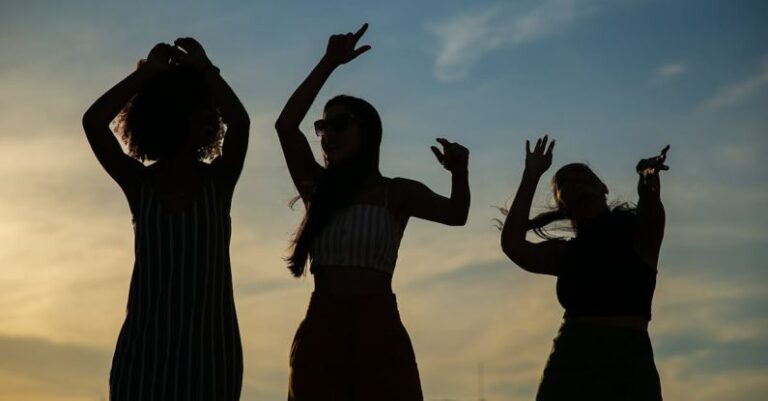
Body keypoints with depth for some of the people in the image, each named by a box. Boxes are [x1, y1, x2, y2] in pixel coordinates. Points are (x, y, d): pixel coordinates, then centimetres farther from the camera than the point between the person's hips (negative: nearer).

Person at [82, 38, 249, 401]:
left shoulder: (218, 181, 3)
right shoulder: (139, 183, 3)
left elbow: (239, 121, -16)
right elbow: (93, 122, -11)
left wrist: (203, 66, -3)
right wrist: (149, 70, -4)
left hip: (209, 340, 0)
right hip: (146, 340, 0)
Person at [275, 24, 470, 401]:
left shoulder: (397, 192, 8)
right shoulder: (316, 188, 14)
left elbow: (455, 214, -2)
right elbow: (286, 125, 3)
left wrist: (459, 172, -23)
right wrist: (329, 63, -1)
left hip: (379, 331, -3)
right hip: (319, 333, 3)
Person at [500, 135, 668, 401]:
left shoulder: (639, 235, 8)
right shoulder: (566, 253, 14)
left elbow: (651, 212, -16)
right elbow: (512, 244, -1)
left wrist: (650, 182, -38)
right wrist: (530, 178, -2)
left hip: (629, 363, -2)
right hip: (570, 367, 2)